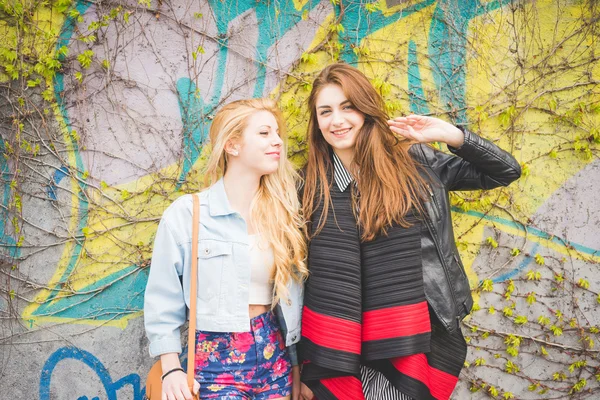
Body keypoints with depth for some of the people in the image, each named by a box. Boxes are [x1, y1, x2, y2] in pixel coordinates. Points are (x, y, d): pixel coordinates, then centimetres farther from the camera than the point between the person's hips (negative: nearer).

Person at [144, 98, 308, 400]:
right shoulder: (186, 213, -9)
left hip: (274, 354, 4)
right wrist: (172, 369, -7)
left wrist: (296, 363, 11)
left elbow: (292, 294, 8)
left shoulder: (283, 212, 4)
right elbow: (162, 299, -4)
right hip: (216, 359, -4)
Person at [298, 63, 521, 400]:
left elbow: (506, 172, 6)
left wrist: (453, 136, -9)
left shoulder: (416, 160, 1)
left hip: (425, 340, 1)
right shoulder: (311, 185, 0)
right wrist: (307, 370, 3)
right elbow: (304, 276, 2)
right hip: (348, 348, 0)